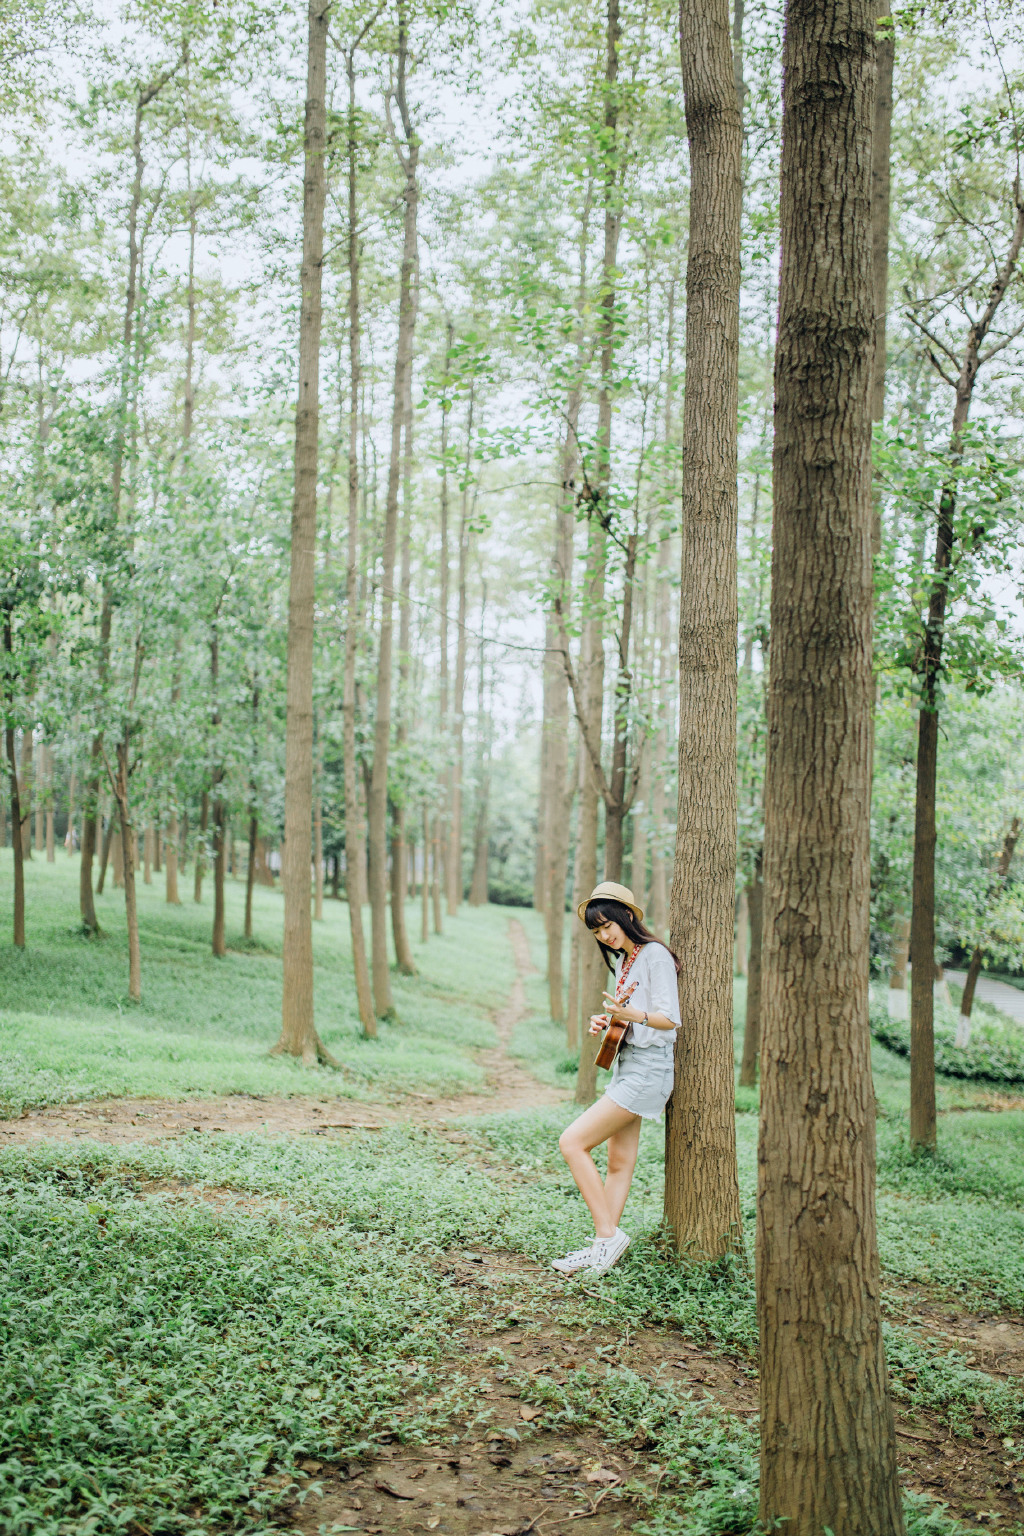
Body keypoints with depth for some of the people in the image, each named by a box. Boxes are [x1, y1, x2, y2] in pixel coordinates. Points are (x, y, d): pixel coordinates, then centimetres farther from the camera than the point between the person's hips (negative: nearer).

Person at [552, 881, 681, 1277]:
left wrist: (630, 1014, -33)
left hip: (647, 1069, -9)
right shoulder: (623, 960, 17)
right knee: (619, 1163, 9)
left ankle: (608, 1234, -8)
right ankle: (604, 1246, 13)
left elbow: (669, 1019, -16)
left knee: (571, 1142, -14)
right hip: (626, 1063, 9)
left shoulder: (655, 955, -11)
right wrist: (606, 1022, 4)